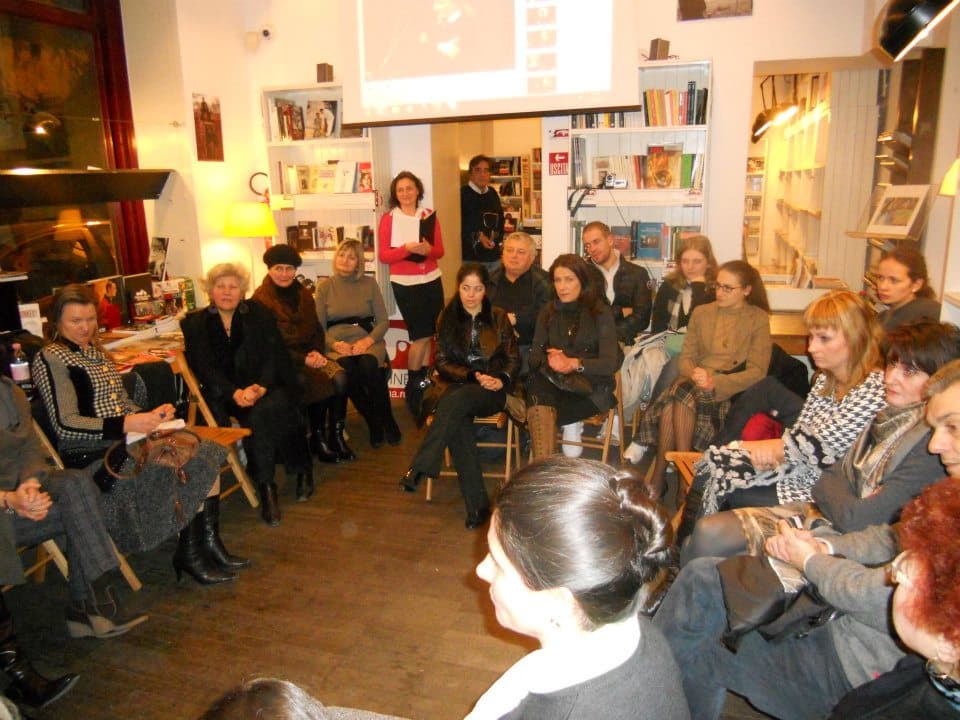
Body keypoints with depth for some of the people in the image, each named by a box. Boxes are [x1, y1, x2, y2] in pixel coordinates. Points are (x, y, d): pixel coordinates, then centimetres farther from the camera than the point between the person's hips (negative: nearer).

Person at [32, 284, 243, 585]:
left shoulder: (94, 351, 19)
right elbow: (64, 425, -16)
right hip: (93, 456, -8)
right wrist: (126, 425, -25)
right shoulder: (51, 359, -7)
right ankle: (189, 555, -5)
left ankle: (209, 544, -6)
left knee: (207, 455, -12)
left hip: (125, 441, 8)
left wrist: (150, 415, 1)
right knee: (191, 468, -22)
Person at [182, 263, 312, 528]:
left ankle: (266, 488, -17)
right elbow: (204, 367, -2)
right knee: (256, 416, -31)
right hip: (225, 394, 0)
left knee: (263, 411, -33)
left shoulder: (259, 314, 9)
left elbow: (275, 355, 0)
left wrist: (261, 387, -20)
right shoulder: (195, 323, 9)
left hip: (267, 386, 0)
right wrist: (235, 393, -20)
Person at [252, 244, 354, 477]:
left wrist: (316, 352, -7)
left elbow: (316, 329, 16)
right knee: (319, 382, -31)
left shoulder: (303, 294, 14)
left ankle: (336, 436, -13)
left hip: (309, 355, 5)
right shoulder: (261, 300, -5)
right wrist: (303, 360, -18)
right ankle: (318, 438, -11)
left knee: (339, 377, -24)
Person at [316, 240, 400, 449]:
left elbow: (383, 320, 7)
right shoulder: (325, 287, 11)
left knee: (369, 366, -34)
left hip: (366, 341, 0)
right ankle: (374, 424, -14)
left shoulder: (369, 283, 11)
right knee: (348, 370, -34)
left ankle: (387, 420, -12)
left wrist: (368, 340, -11)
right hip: (337, 345, 0)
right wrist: (335, 344, -13)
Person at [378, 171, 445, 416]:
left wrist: (427, 250, -17)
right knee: (422, 335, -4)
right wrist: (406, 249, -24)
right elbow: (384, 255, -8)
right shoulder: (388, 219, -3)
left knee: (428, 335, 5)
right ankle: (412, 387, 14)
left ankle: (423, 384, 20)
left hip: (431, 281, 4)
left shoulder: (429, 215, 5)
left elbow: (440, 251, 5)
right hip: (405, 284, -3)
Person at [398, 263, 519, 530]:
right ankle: (477, 504, -34)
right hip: (457, 385, 1)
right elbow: (443, 362, 6)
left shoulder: (498, 318, 12)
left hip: (491, 390, -1)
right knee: (457, 420, -35)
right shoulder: (447, 318, 12)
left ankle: (419, 469, -35)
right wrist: (473, 376, -10)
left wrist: (501, 380, -11)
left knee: (456, 400, -36)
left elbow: (513, 360, 10)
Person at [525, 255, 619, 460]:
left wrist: (575, 363, -21)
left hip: (590, 389, -3)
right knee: (536, 386, -35)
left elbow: (610, 364, -4)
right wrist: (549, 360, -14)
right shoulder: (548, 312, 17)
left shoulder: (601, 313, 6)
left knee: (539, 413, -33)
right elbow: (535, 356, 10)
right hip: (552, 381, 3)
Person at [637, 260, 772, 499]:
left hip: (733, 390, -3)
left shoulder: (758, 319, 5)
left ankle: (658, 480, -26)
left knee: (683, 394, -33)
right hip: (694, 382, 3)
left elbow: (757, 371, -4)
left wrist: (714, 382, -18)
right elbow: (685, 357, 12)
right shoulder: (701, 312, 18)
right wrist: (694, 374, -13)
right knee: (673, 399, -32)